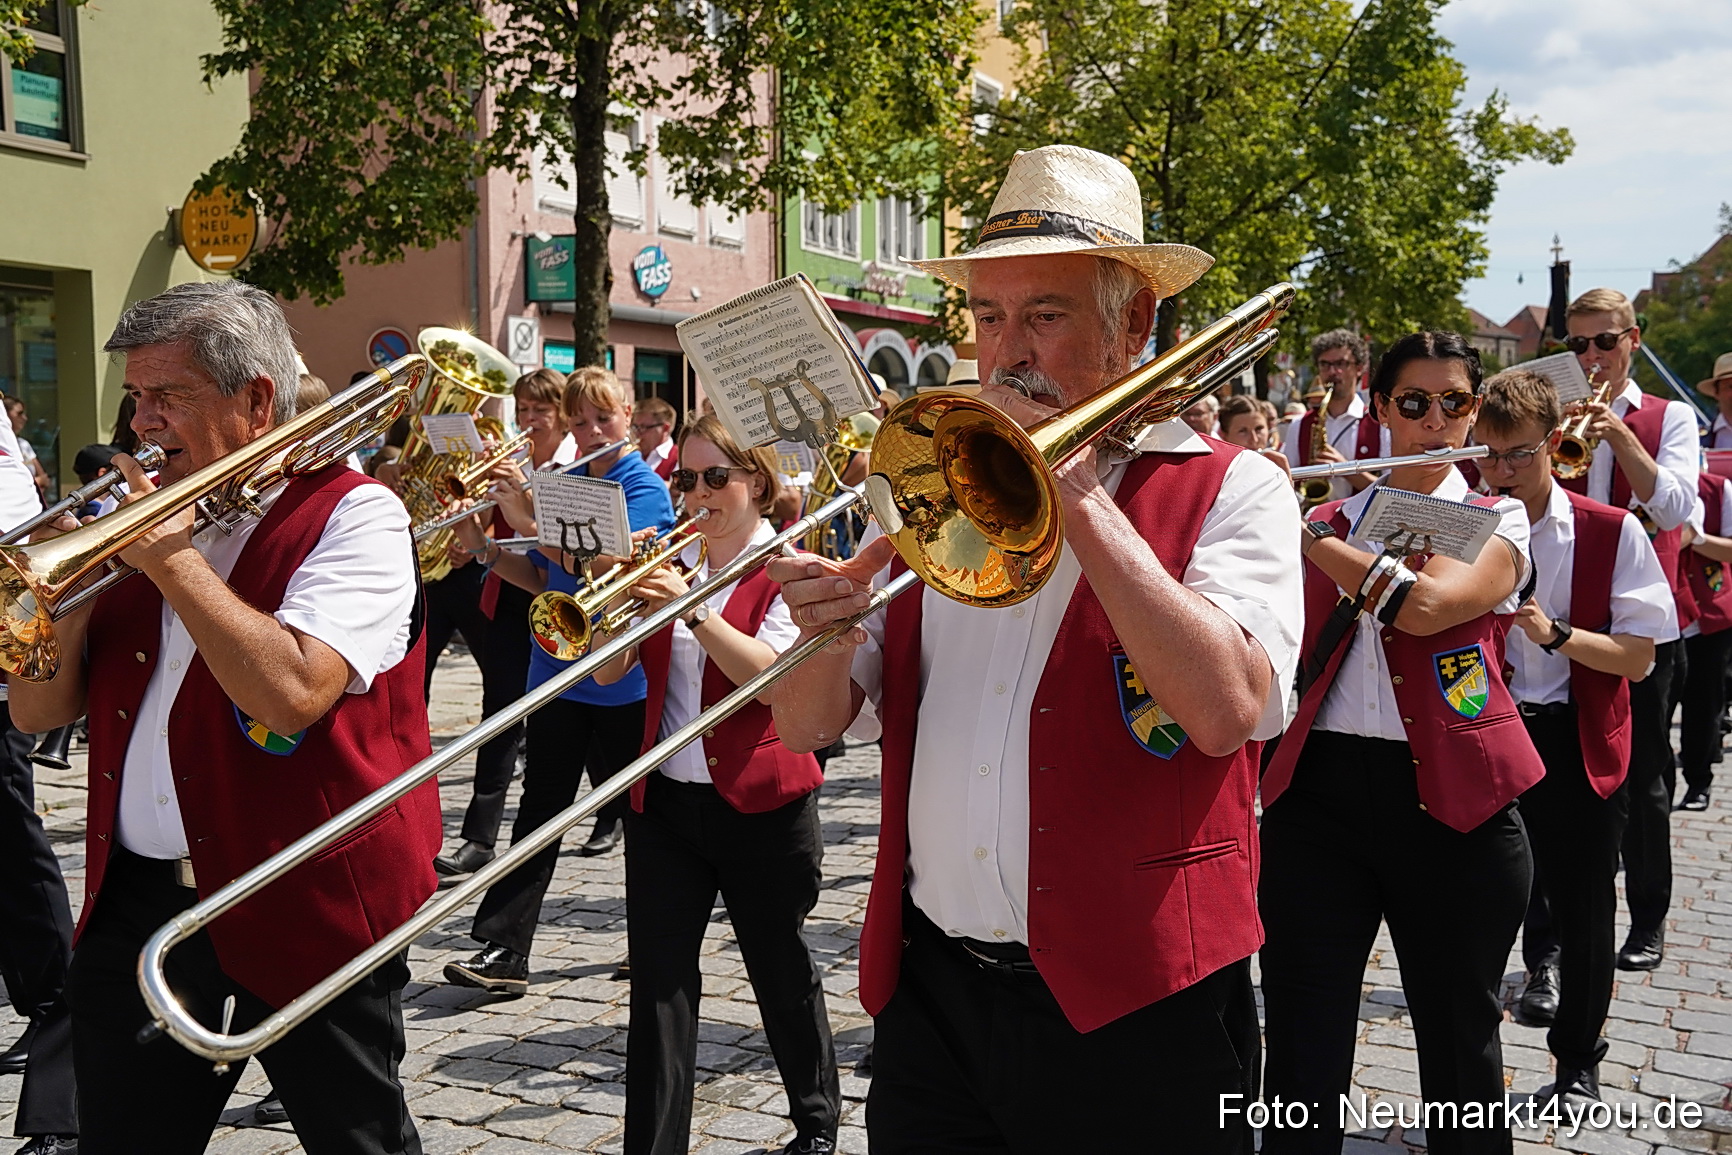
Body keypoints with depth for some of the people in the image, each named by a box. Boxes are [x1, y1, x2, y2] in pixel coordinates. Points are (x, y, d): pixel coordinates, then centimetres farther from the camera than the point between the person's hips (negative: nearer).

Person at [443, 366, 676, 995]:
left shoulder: (646, 489, -9)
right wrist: (484, 545, -1)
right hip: (557, 669, 5)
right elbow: (542, 579, 13)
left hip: (623, 679, -5)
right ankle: (503, 950, 6)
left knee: (635, 811, 7)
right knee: (539, 808, 5)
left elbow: (593, 564, -23)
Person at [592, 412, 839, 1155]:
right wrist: (624, 593, -14)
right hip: (663, 797, 4)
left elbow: (773, 675, -22)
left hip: (761, 802, -4)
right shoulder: (672, 561, 7)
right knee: (659, 980, 0)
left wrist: (692, 608, -30)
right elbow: (607, 670, 2)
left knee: (781, 970, 12)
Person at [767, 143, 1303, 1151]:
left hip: (1135, 1010, -3)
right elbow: (808, 727, 5)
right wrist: (831, 630, -17)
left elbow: (1227, 710, -22)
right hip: (930, 987, 4)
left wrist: (1078, 496, -18)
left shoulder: (1230, 490, -4)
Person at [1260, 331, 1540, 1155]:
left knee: (1459, 1045, 13)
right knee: (1302, 1051, 2)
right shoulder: (1327, 524, 11)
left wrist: (1302, 529, -14)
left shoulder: (1500, 521, 3)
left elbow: (1424, 604, -19)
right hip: (1318, 792, 2)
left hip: (1451, 801, -1)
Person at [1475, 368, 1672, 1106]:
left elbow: (1638, 658, -8)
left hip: (1578, 746, -1)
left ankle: (1578, 1066, 28)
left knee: (1584, 912, 9)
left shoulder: (1611, 532, -6)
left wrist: (1554, 631, -22)